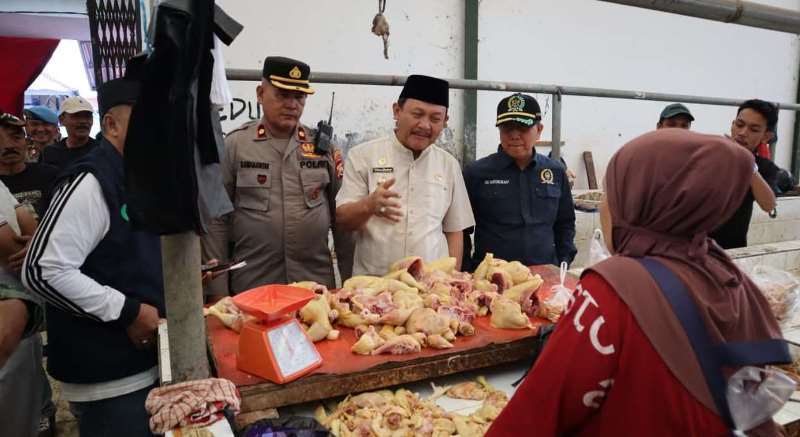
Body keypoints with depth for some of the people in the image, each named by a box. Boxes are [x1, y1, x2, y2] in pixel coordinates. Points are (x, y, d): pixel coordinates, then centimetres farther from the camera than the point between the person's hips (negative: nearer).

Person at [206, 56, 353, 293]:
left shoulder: (323, 145, 5)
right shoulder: (234, 144, -1)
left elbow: (340, 216, 7)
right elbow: (217, 219, -1)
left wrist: (349, 280, 5)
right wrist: (219, 287, -3)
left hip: (317, 281, 2)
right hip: (252, 284, -1)